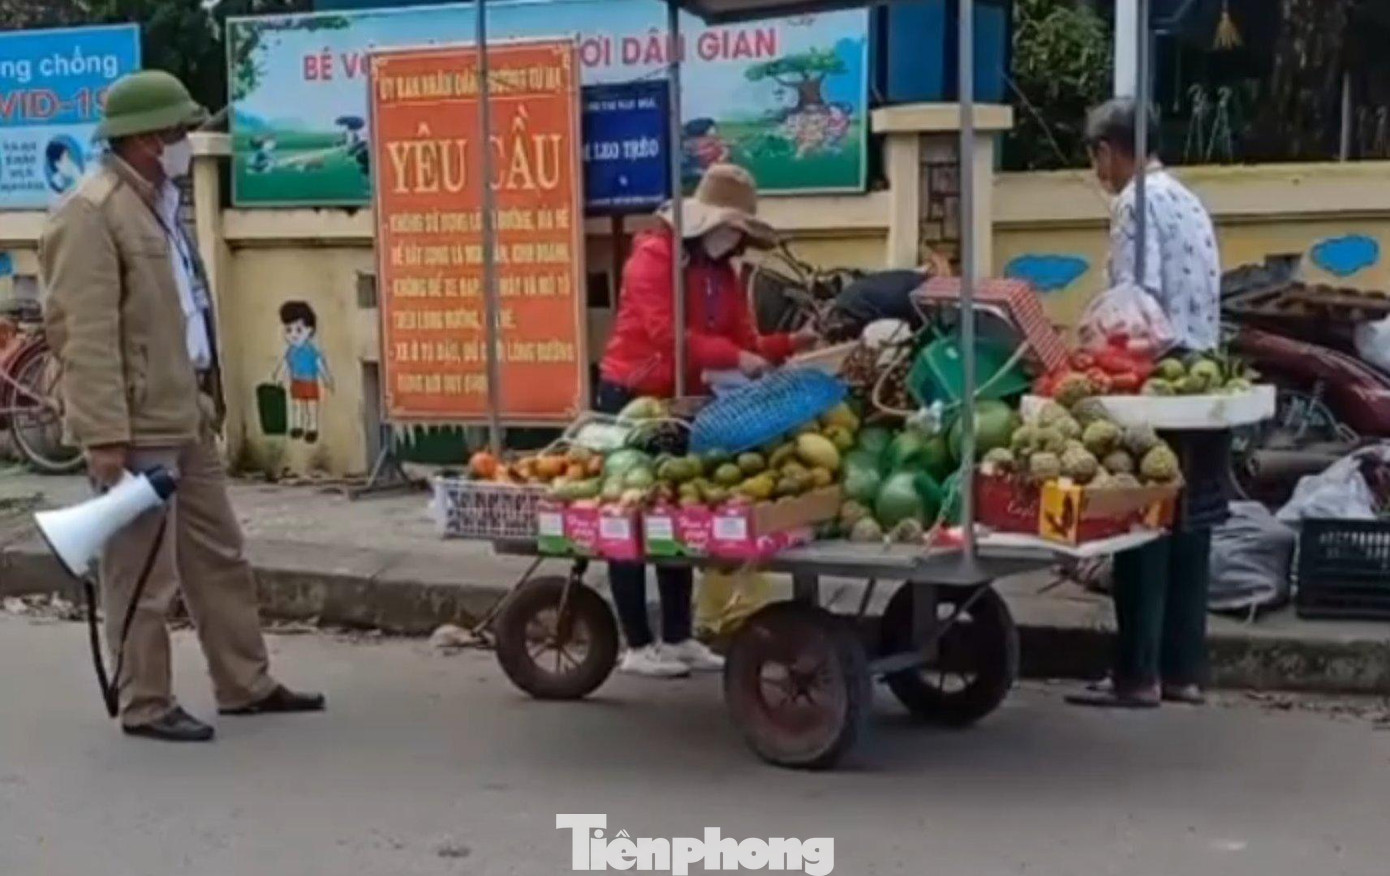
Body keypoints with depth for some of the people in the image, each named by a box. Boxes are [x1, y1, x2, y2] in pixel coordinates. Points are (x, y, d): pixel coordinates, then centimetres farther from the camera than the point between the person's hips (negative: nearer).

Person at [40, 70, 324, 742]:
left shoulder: (158, 203, 17)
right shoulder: (91, 214, -15)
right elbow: (86, 334, -21)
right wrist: (104, 435, -24)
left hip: (185, 416, 10)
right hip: (137, 427, -10)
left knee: (218, 556, 16)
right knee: (145, 575, 0)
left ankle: (246, 685, 26)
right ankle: (145, 706, 13)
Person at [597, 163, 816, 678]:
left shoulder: (723, 274, 9)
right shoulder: (654, 256, -16)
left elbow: (747, 344, 1)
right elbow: (668, 335, -28)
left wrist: (794, 343, -15)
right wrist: (735, 357, -32)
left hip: (680, 404, 9)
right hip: (630, 398, -8)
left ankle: (677, 638, 19)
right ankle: (637, 646, 4)